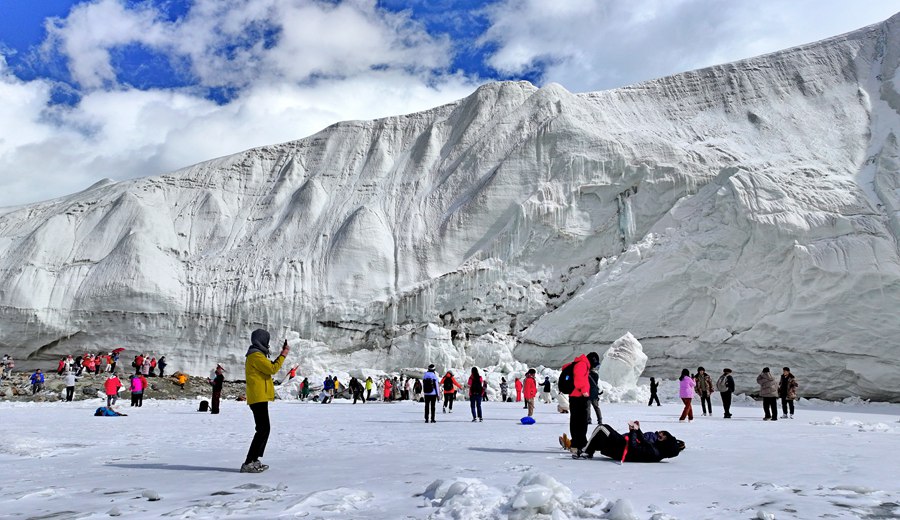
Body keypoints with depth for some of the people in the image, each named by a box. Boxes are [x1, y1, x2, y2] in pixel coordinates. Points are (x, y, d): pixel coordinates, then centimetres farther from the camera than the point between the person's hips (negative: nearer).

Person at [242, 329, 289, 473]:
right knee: (263, 430, -13)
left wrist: (282, 354, 18)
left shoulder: (256, 355, 20)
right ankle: (248, 464, -14)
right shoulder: (256, 356, -13)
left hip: (259, 398, 11)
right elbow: (273, 369, -18)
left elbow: (270, 367, 24)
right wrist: (284, 355, -8)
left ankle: (254, 461, 18)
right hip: (259, 398, -11)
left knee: (263, 429, 15)